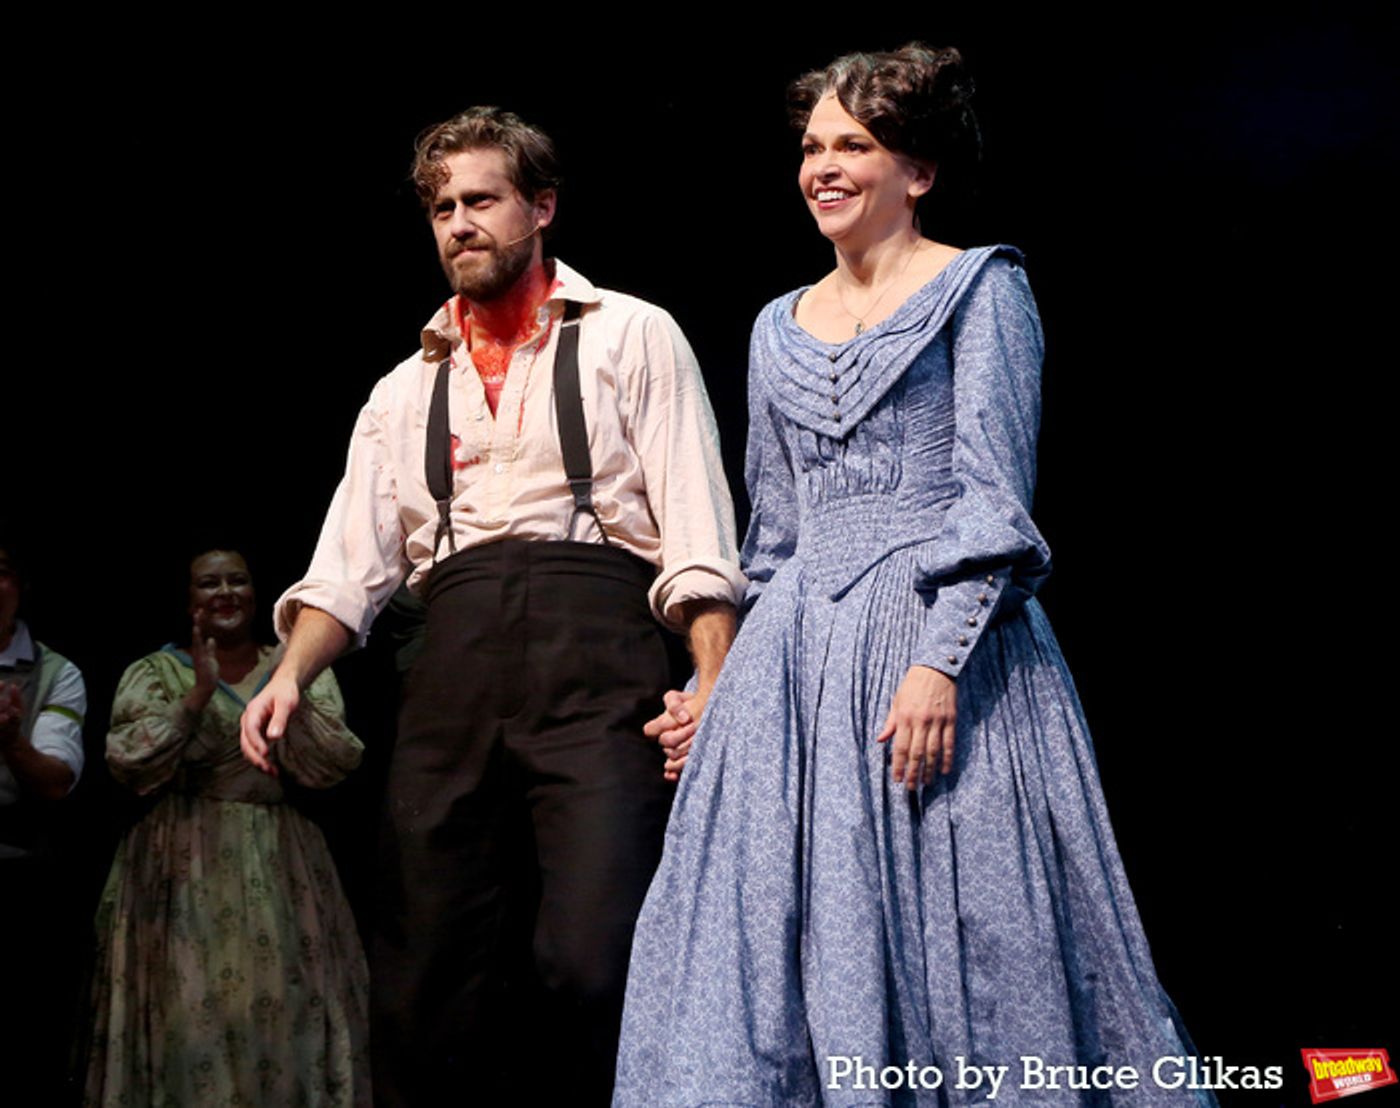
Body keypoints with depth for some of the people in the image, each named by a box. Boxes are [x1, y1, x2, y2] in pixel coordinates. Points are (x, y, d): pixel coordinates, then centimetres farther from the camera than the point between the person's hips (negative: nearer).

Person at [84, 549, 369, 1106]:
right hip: (184, 869, -2)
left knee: (287, 1006, -4)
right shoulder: (154, 673, 6)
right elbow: (131, 765, -8)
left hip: (281, 868, 2)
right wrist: (200, 692, -14)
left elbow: (328, 767, -1)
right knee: (190, 1007, -9)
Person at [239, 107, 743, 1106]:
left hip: (593, 656, -4)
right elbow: (353, 562, 14)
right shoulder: (408, 390, 24)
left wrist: (714, 685, -12)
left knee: (589, 970, -17)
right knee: (429, 987, 3)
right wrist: (292, 673, -4)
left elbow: (696, 528, 1)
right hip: (453, 669, 4)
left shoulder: (629, 336, 12)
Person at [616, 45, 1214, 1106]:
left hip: (939, 630, -5)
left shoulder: (980, 289, 2)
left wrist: (940, 662, -20)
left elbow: (996, 498, -9)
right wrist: (719, 691, 18)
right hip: (793, 659, 6)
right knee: (772, 931, 2)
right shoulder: (780, 326, 18)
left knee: (951, 926, -4)